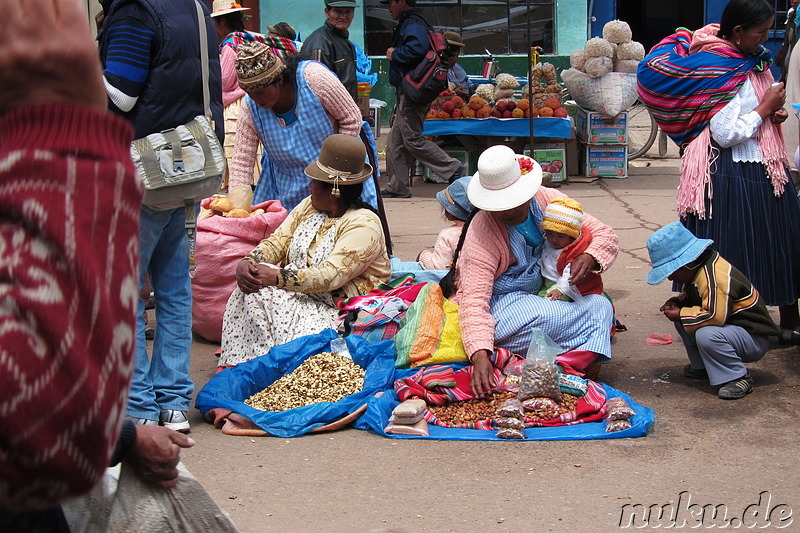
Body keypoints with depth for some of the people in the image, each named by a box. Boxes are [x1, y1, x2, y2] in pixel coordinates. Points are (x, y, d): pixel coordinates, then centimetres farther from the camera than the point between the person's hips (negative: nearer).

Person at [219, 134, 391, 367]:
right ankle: (241, 364, -16)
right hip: (300, 295, 7)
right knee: (252, 288, -19)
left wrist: (276, 277, -30)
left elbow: (331, 276, -26)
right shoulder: (309, 206, 11)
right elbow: (277, 242, 7)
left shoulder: (363, 224, -15)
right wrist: (248, 262, -15)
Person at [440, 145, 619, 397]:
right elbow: (474, 300, -29)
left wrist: (589, 257, -23)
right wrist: (479, 354, -45)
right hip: (497, 305, -8)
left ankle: (566, 368, -24)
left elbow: (605, 234, 1)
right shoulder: (481, 235, -22)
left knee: (600, 305, -10)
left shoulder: (547, 200, -5)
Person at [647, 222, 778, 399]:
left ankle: (738, 378, -18)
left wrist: (680, 315, -22)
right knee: (680, 318, 3)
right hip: (730, 325, 10)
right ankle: (701, 366, 13)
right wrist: (677, 301, -1)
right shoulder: (697, 270, 4)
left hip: (754, 338, -10)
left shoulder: (714, 277, -28)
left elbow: (715, 316, -36)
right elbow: (692, 296, 21)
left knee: (706, 335, -36)